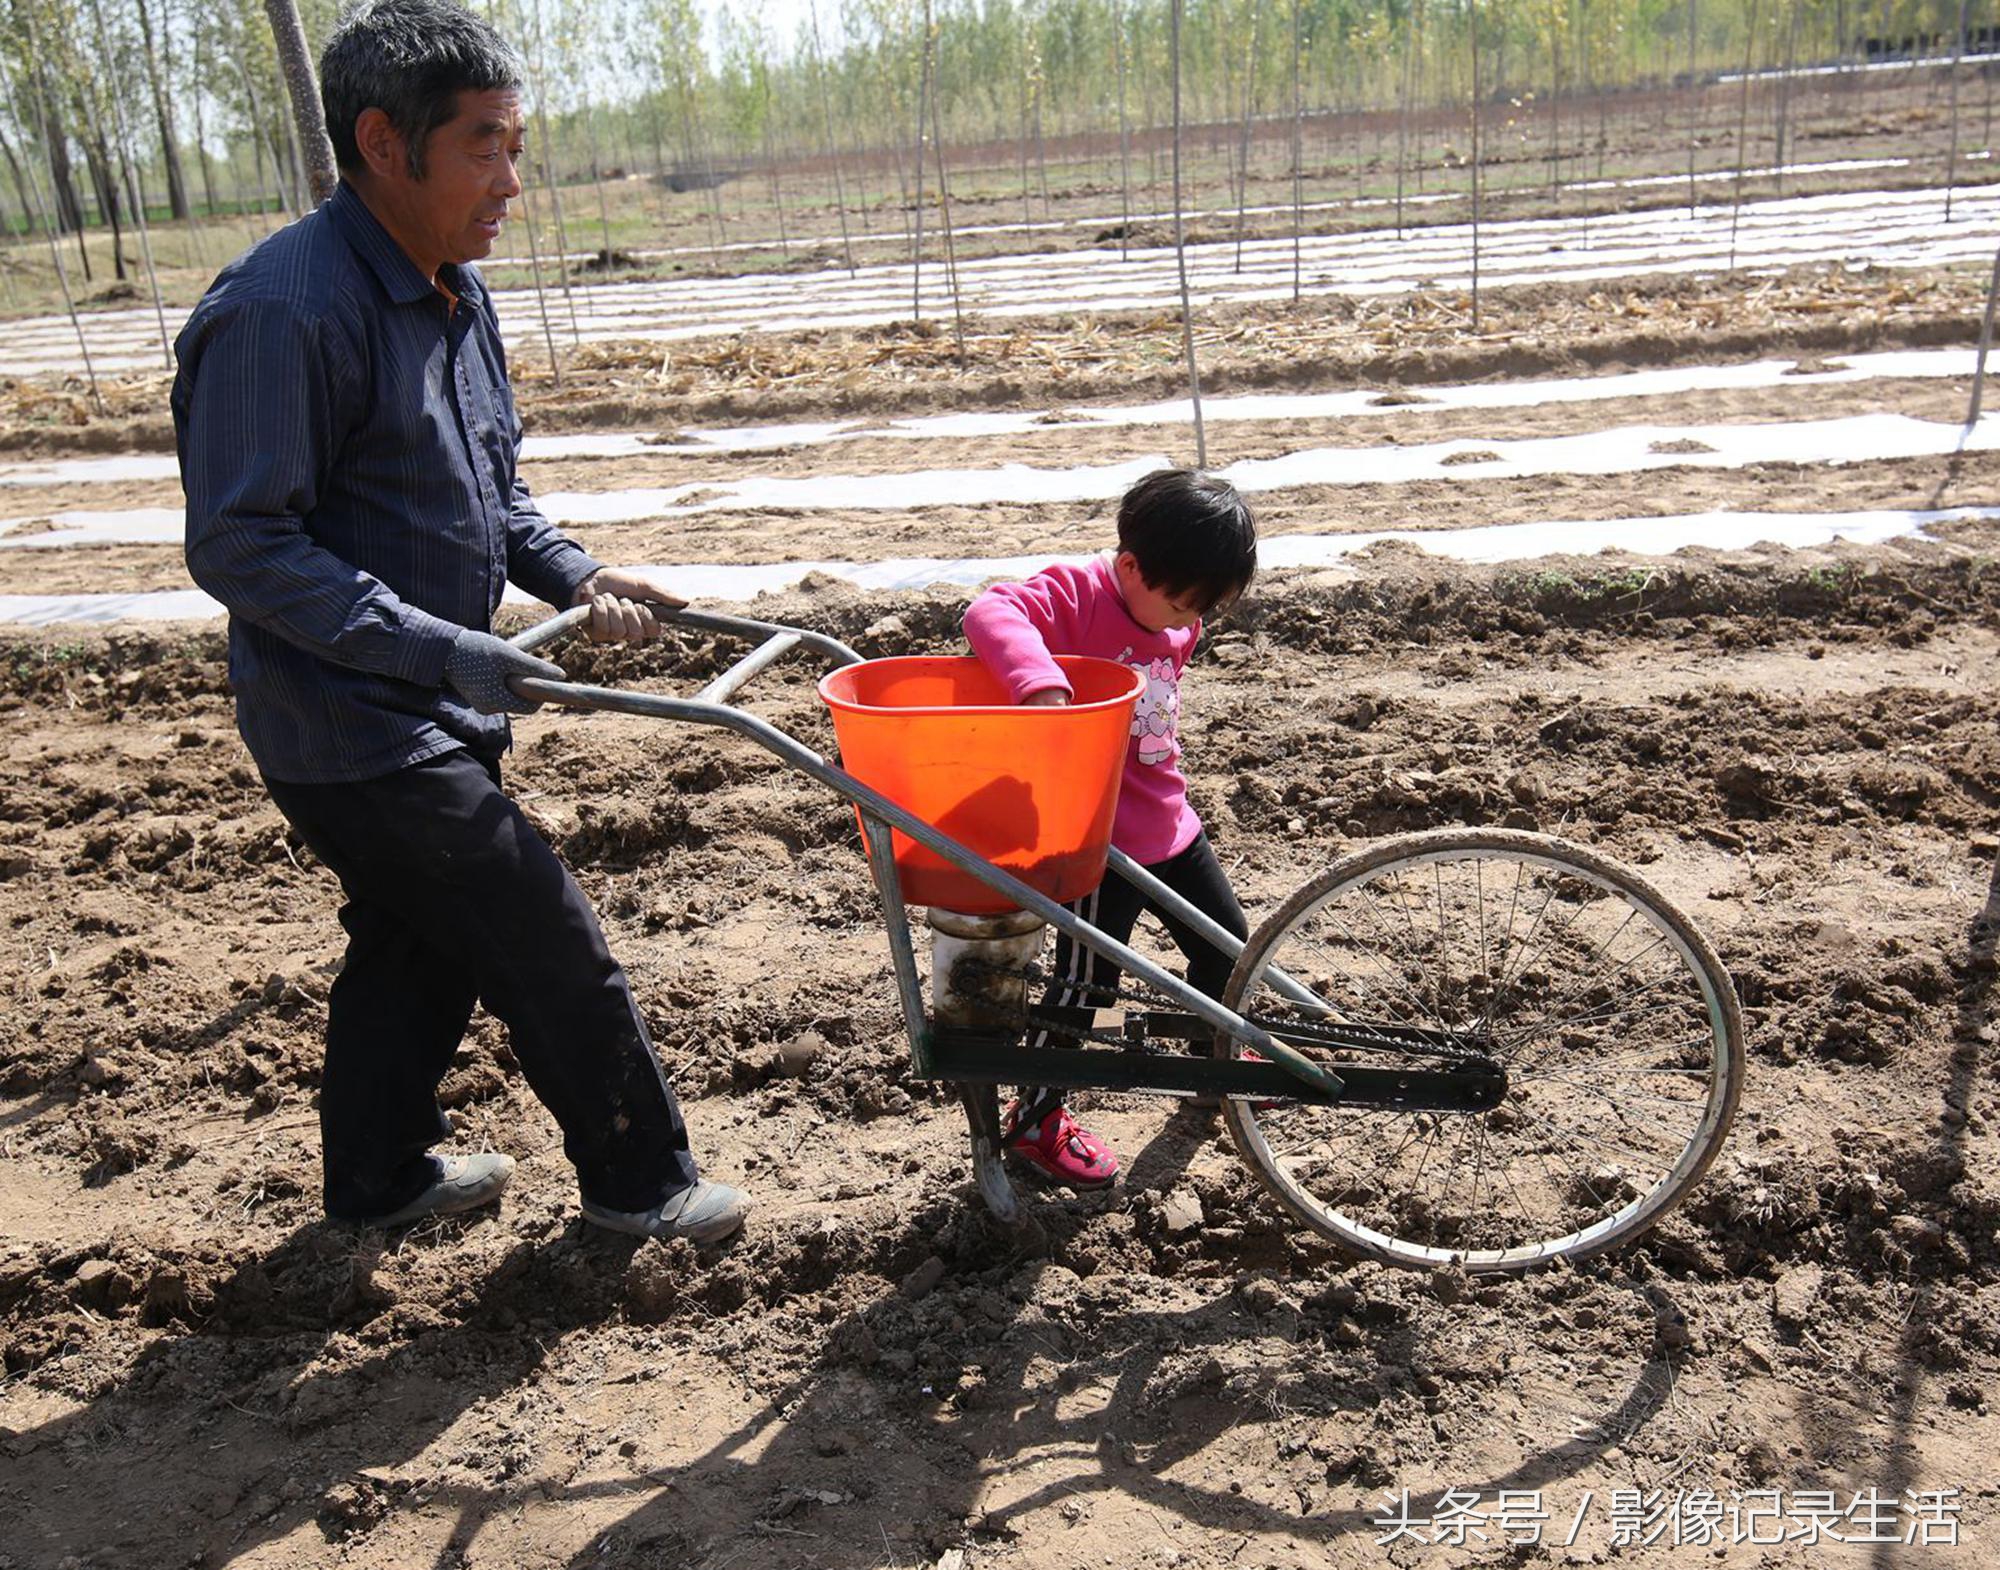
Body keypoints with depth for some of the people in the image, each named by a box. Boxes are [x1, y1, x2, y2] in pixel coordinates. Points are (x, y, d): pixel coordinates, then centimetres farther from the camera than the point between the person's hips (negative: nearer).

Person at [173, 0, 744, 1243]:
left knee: (419, 944, 21)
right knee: (551, 945, -1)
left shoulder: (456, 292, 7)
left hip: (431, 713, 9)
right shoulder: (283, 310, -23)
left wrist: (572, 574, 0)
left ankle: (378, 1176, 42)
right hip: (351, 731, -9)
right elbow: (239, 547, -24)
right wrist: (441, 650, -27)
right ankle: (639, 1178, 20)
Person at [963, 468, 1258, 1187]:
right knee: (1086, 980, 0)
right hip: (1099, 835, -8)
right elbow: (992, 614, -37)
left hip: (1170, 824, 8)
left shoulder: (1176, 621, 5)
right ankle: (1033, 1120, 19)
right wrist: (1041, 682, -52)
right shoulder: (1074, 595, -19)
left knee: (1225, 945, 20)